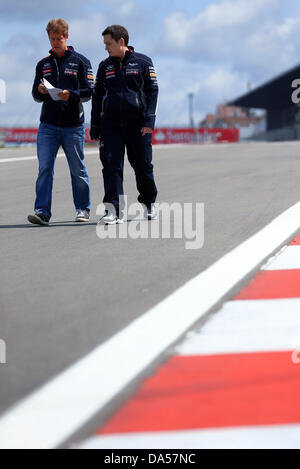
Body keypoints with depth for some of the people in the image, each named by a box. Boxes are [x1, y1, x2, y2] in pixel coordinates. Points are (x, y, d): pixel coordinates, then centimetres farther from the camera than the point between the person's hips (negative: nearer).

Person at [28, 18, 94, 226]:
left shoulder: (80, 61, 2)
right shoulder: (43, 64, 13)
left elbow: (89, 91, -4)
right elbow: (36, 95, 15)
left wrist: (71, 95, -22)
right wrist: (40, 91, -9)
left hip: (73, 126, -2)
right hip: (48, 126, 3)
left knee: (78, 170, 7)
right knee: (44, 168, -8)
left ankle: (83, 209, 21)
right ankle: (42, 211, -10)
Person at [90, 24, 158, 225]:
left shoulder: (143, 62, 3)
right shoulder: (105, 66, 13)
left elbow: (152, 91, 0)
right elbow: (97, 96, 17)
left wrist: (149, 120, -11)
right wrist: (95, 125, 11)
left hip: (137, 123, -2)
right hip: (110, 123, 2)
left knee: (143, 165, 6)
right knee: (111, 165, -10)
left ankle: (149, 203, 27)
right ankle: (114, 210, -12)